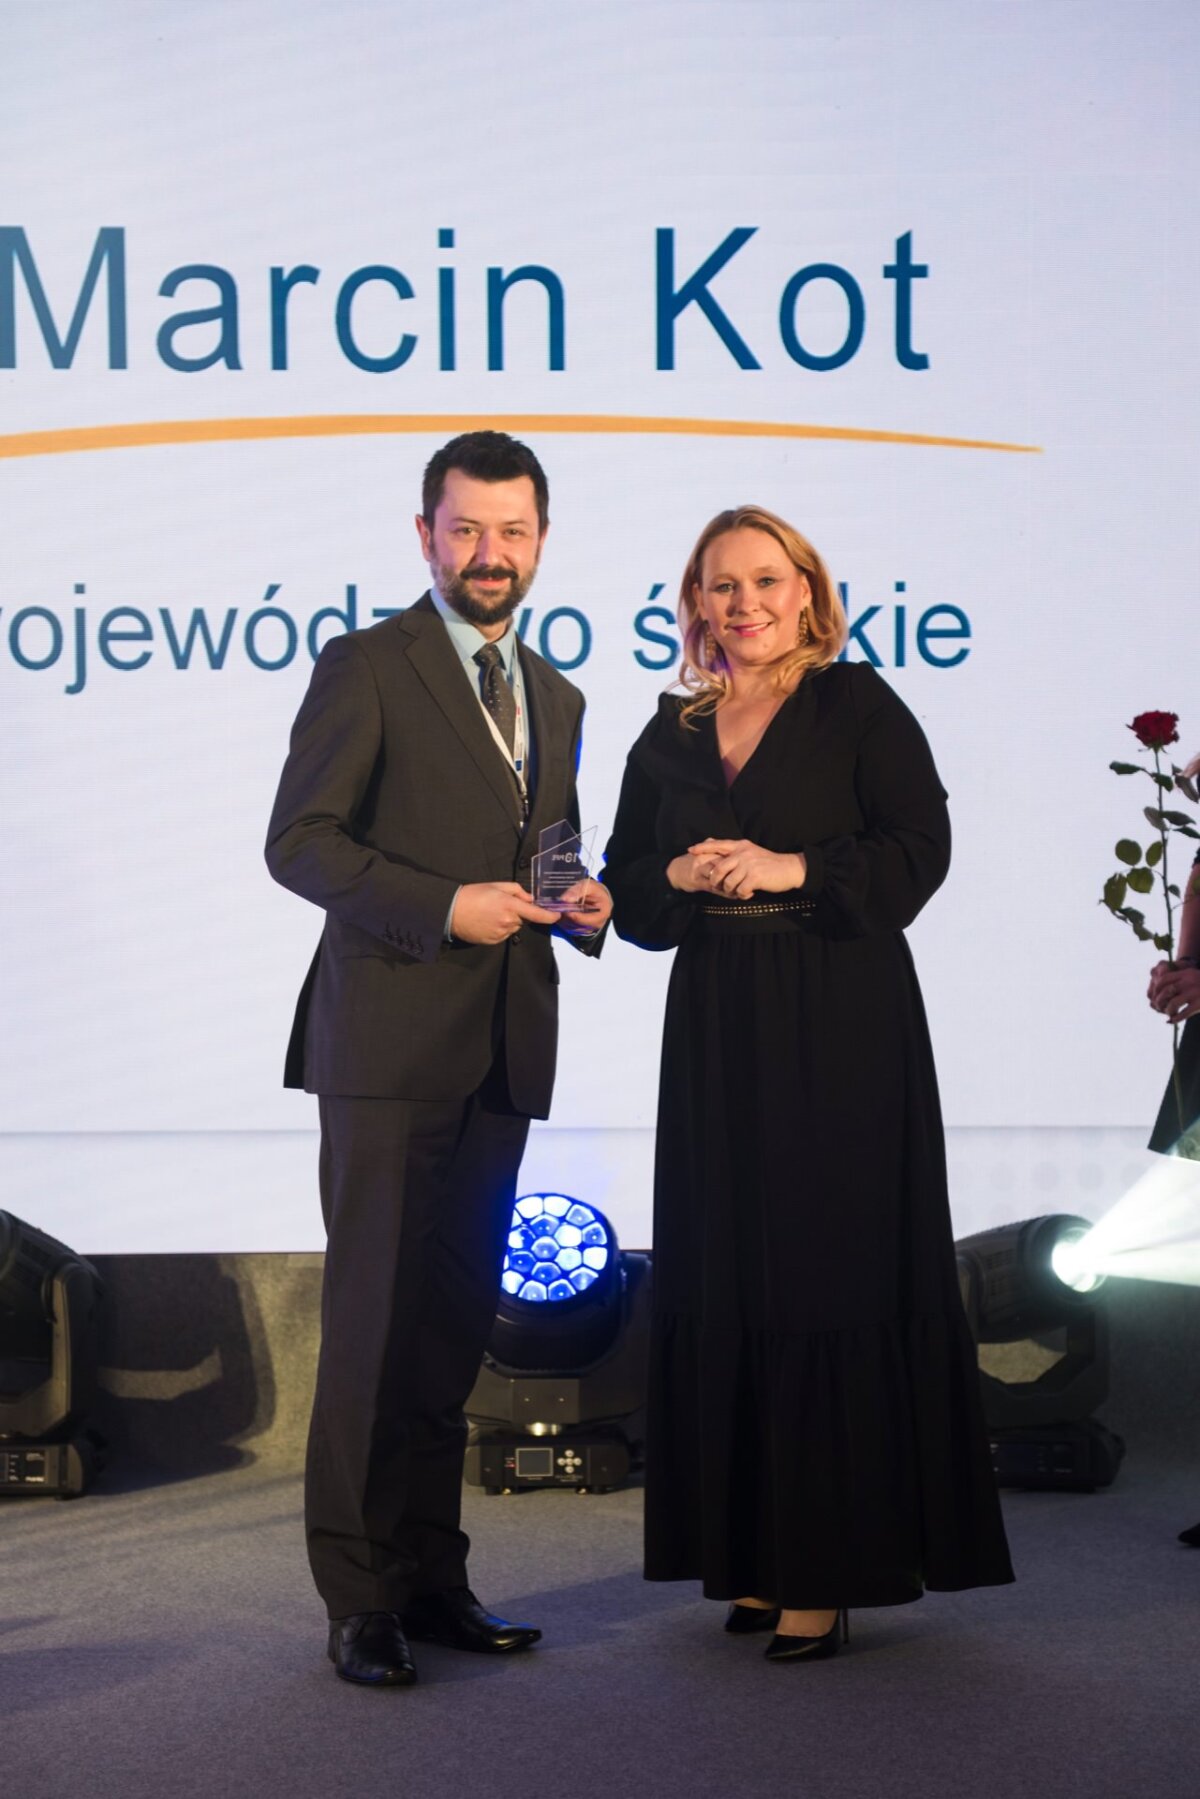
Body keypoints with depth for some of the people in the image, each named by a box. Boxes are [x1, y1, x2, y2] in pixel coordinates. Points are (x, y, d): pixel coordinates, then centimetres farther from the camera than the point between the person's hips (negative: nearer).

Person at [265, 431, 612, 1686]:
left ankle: (430, 1577, 19)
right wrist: (443, 906, -18)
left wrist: (581, 904, 3)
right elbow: (298, 841, -9)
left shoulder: (555, 699, 18)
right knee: (375, 1321, -5)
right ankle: (359, 1598, 2)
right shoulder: (365, 668, -2)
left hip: (502, 1054, 6)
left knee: (455, 1324, 11)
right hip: (389, 1042, -6)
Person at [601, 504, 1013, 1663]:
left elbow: (921, 848, -7)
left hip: (840, 1032, -4)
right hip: (716, 1034, 5)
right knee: (721, 1287, 3)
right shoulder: (671, 735, 14)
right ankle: (748, 1555, 11)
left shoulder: (858, 708, 1)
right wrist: (678, 877, -7)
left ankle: (825, 1571, -1)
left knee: (826, 1281, -5)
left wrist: (794, 868, -17)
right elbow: (626, 884, 13)